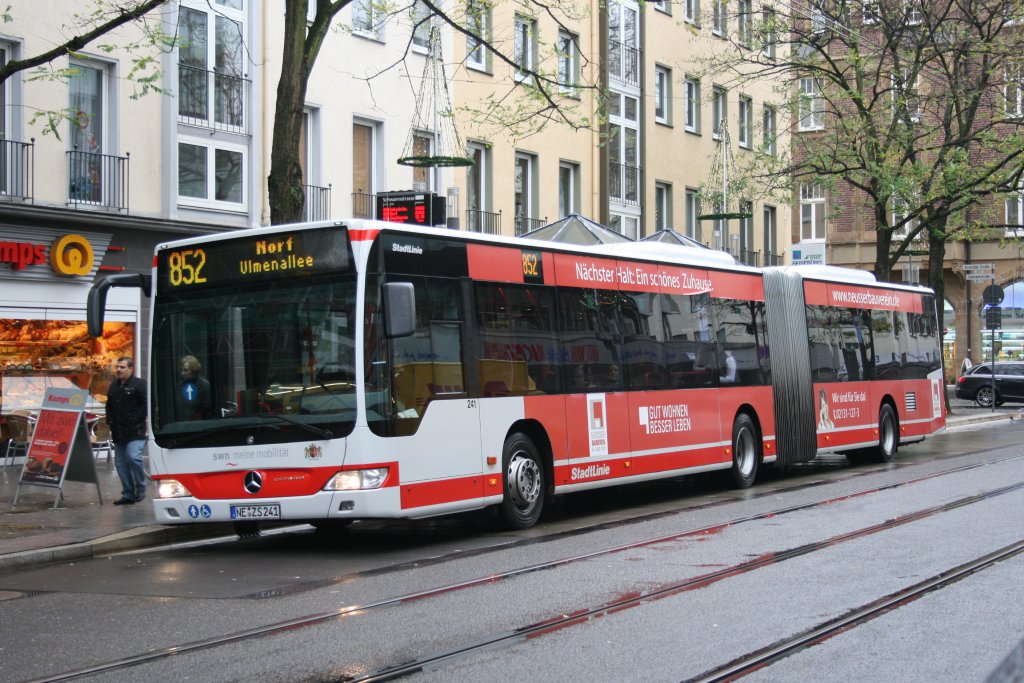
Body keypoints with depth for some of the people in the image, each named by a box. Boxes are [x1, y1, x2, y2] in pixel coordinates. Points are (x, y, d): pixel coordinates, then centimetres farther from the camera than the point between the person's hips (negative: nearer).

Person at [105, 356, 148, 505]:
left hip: (135, 432, -7)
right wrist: (110, 421, 13)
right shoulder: (114, 386, 17)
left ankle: (140, 488, -2)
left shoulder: (139, 384, -5)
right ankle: (128, 494, 14)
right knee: (120, 463, 6)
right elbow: (109, 406, 27)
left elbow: (146, 405, -12)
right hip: (118, 432, 8)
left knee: (133, 457, -22)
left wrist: (135, 419, -17)